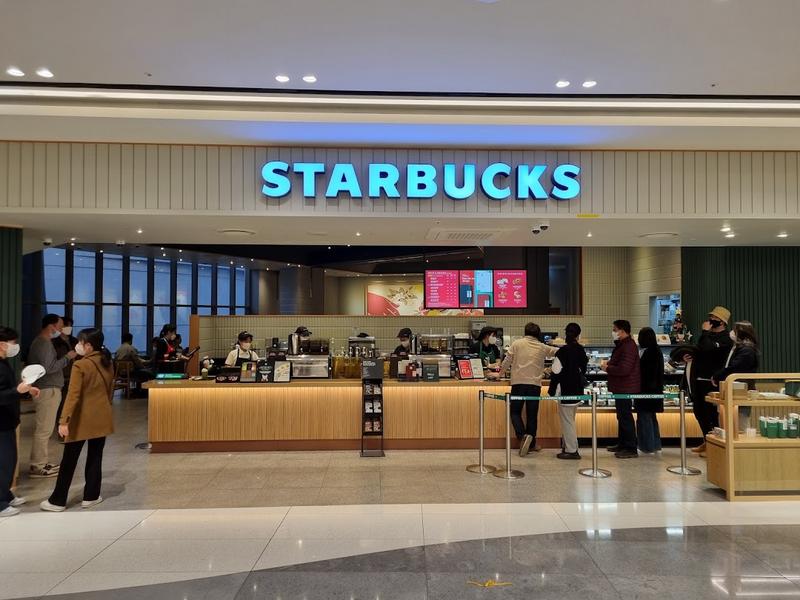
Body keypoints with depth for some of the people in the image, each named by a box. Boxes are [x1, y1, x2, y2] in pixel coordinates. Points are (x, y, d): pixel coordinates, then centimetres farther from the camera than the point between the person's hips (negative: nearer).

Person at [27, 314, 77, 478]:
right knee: (44, 429, -6)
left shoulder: (40, 341, 16)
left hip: (46, 389, 11)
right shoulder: (44, 343, -17)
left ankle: (41, 462, 22)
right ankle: (38, 467, -1)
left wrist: (65, 358, 11)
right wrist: (67, 357, -16)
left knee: (43, 428, 15)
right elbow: (48, 368, -25)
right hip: (47, 390, -11)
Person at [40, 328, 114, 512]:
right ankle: (91, 496, 18)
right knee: (95, 458, 12)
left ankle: (57, 501, 14)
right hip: (101, 418, 5)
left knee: (69, 460, 6)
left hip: (82, 419, -5)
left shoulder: (80, 365, -15)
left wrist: (64, 420, -21)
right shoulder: (108, 364, 4)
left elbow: (73, 395, -20)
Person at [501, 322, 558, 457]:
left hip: (518, 382, -2)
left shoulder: (517, 344, 2)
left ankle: (523, 436, -13)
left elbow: (507, 361, 4)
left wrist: (501, 371, 22)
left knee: (515, 412, 8)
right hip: (535, 384, 2)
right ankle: (531, 443, 14)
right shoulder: (542, 347, 8)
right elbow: (556, 351, 23)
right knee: (532, 414, 10)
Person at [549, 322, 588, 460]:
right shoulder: (581, 351, 5)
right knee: (570, 421, 18)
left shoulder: (563, 351, -17)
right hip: (578, 391, 8)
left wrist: (552, 391, -8)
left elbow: (556, 373, -16)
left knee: (567, 421, 0)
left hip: (566, 392, -7)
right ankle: (571, 447, 25)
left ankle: (571, 451, 3)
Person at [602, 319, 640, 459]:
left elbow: (623, 369, -28)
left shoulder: (628, 346, -21)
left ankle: (631, 449, 2)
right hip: (621, 387, 11)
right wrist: (609, 362, 8)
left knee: (626, 417, -5)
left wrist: (607, 368, -14)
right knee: (622, 416, 18)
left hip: (625, 388, -11)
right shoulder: (622, 344, 14)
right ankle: (622, 444, 29)